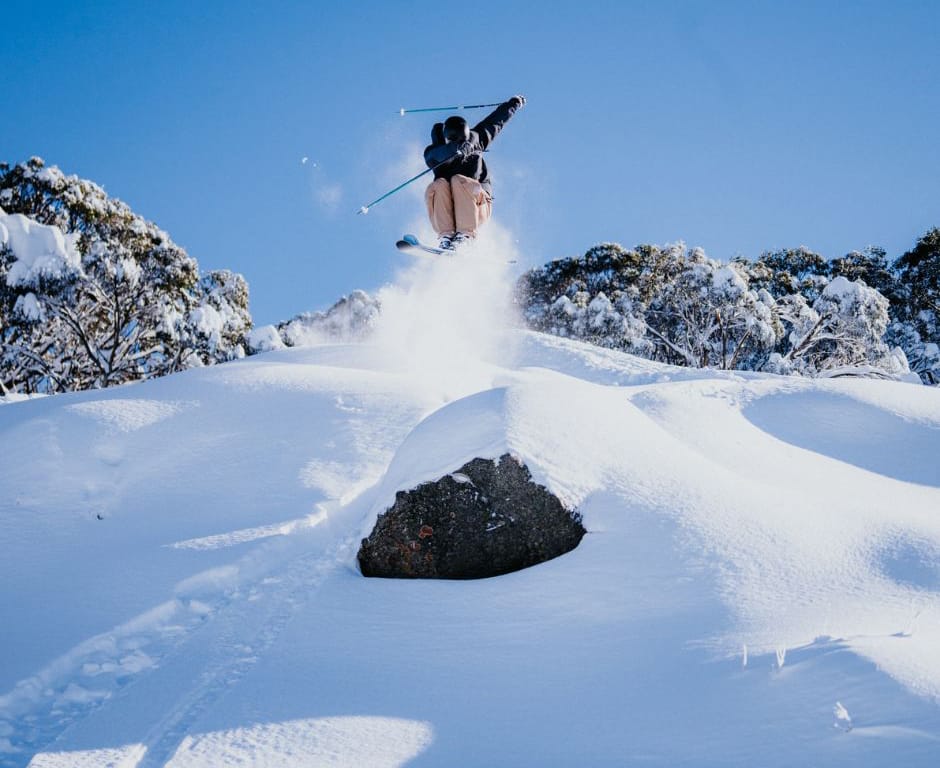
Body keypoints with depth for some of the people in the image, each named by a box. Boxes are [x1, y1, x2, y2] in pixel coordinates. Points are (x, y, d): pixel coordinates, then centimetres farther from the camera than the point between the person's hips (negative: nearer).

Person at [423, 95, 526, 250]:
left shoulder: (475, 139, 3)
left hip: (477, 205, 0)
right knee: (439, 185, -30)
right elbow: (438, 154, -32)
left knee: (458, 180, -29)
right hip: (447, 207, 0)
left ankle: (466, 234, -36)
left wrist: (513, 103, 34)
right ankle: (446, 235, -36)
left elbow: (495, 121, 19)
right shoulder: (434, 153, -6)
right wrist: (457, 148, -50)